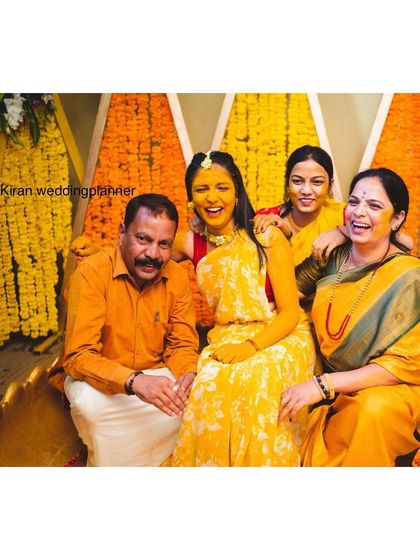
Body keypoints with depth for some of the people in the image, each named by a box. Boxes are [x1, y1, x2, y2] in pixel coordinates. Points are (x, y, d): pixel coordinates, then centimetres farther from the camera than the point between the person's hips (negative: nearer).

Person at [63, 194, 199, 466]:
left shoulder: (178, 277, -9)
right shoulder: (92, 272, -21)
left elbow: (183, 344, -1)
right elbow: (78, 356, -25)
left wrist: (187, 375, -26)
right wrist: (134, 381, -42)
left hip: (155, 373, 4)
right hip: (99, 379, -3)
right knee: (91, 404, -34)